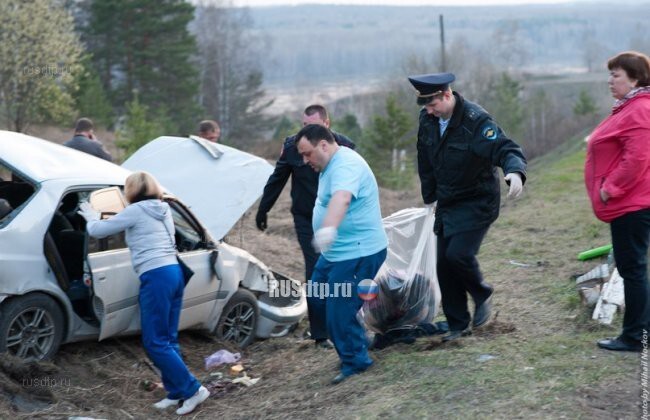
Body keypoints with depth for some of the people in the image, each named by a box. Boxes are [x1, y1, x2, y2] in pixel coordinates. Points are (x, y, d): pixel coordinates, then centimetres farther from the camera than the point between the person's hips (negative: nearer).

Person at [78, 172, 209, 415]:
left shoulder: (136, 211, -5)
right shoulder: (163, 210, 17)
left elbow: (97, 231, 1)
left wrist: (91, 217, 21)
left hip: (156, 278, -8)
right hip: (174, 273, 8)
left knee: (155, 343, -3)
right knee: (167, 340, 12)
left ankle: (192, 389, -5)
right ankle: (176, 392, 13)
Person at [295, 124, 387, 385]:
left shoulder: (345, 165, -24)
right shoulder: (330, 165, 11)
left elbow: (341, 198, -45)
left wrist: (328, 228, -60)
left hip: (358, 253, -11)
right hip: (335, 251, 11)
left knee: (340, 311, -9)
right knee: (318, 299, 19)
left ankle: (355, 362, 10)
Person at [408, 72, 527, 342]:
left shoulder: (476, 120, -22)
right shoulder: (427, 119, -1)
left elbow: (506, 149, -33)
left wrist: (515, 172, -54)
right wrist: (430, 197, 16)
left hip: (477, 202, -7)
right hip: (447, 204, 7)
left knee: (458, 254, -22)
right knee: (444, 264, 6)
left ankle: (482, 295, 10)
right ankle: (457, 325, 20)